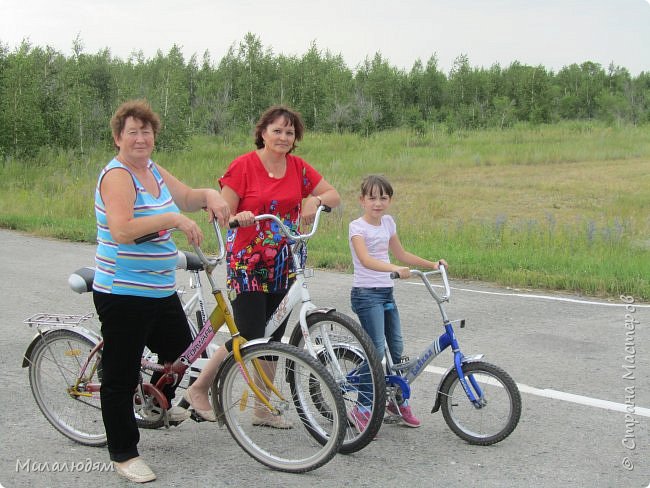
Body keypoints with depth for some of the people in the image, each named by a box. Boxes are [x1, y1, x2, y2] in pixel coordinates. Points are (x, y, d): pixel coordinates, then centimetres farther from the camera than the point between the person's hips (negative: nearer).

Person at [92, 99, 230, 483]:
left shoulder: (153, 170, 11)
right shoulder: (117, 176, -16)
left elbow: (185, 197, 17)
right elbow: (122, 230, -29)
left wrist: (209, 195, -5)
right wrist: (174, 219, -31)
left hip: (160, 290, 9)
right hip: (123, 293, -9)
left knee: (180, 351, 23)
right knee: (121, 376, 2)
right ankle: (123, 454, 15)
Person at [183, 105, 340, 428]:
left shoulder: (298, 168, 6)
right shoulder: (243, 166, -9)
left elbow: (334, 195, 13)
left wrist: (316, 200, -8)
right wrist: (239, 217, -32)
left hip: (282, 266, 6)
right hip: (247, 263, -5)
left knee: (273, 339, 9)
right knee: (249, 337, -8)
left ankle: (263, 409, 22)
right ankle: (198, 390, 13)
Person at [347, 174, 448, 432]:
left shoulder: (388, 222, 11)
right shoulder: (357, 226, -11)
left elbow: (401, 254, 21)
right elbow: (366, 259, -27)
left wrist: (432, 264, 13)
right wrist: (395, 269, -42)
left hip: (386, 293, 7)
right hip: (366, 294, -7)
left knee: (396, 348, 9)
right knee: (377, 351, -12)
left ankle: (398, 400, 27)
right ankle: (362, 408, -3)